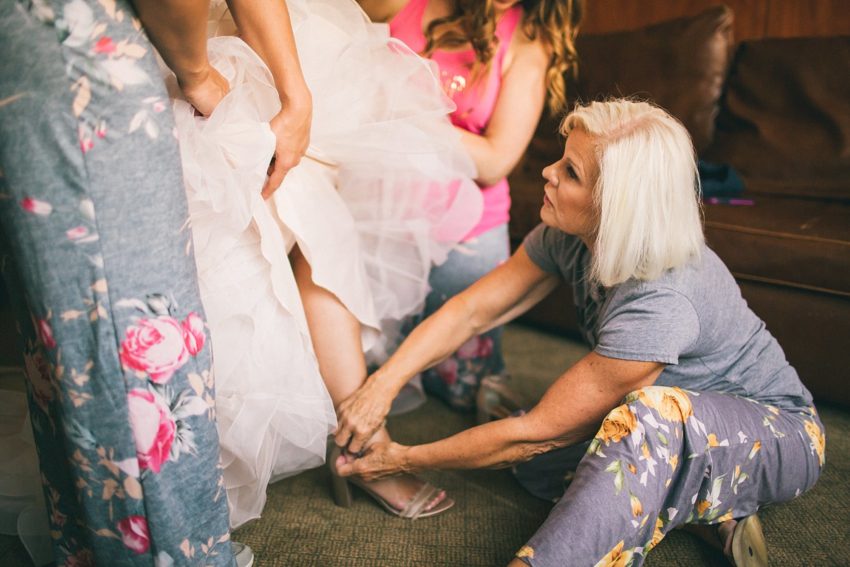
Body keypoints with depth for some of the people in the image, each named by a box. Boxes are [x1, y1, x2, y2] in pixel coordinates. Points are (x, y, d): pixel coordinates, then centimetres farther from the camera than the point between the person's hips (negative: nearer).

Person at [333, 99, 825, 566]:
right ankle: (713, 507, -5)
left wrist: (405, 461, -21)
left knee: (654, 410, -39)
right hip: (676, 429, 7)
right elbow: (472, 310, -11)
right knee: (533, 463, -12)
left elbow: (538, 431, -30)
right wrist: (382, 385, -24)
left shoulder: (661, 302, -37)